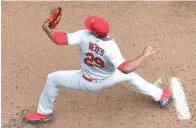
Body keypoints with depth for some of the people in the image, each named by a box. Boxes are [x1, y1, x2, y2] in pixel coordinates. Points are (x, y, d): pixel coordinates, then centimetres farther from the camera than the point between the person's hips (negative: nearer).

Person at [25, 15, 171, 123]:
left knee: (52, 79, 15)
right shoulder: (111, 47, -33)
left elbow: (58, 39, -32)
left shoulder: (84, 35, -30)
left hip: (86, 82, 0)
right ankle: (161, 96, 35)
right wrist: (144, 56, -32)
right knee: (130, 75, 26)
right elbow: (126, 68, -43)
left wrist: (46, 28, -11)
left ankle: (44, 113, 28)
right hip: (106, 81, 1)